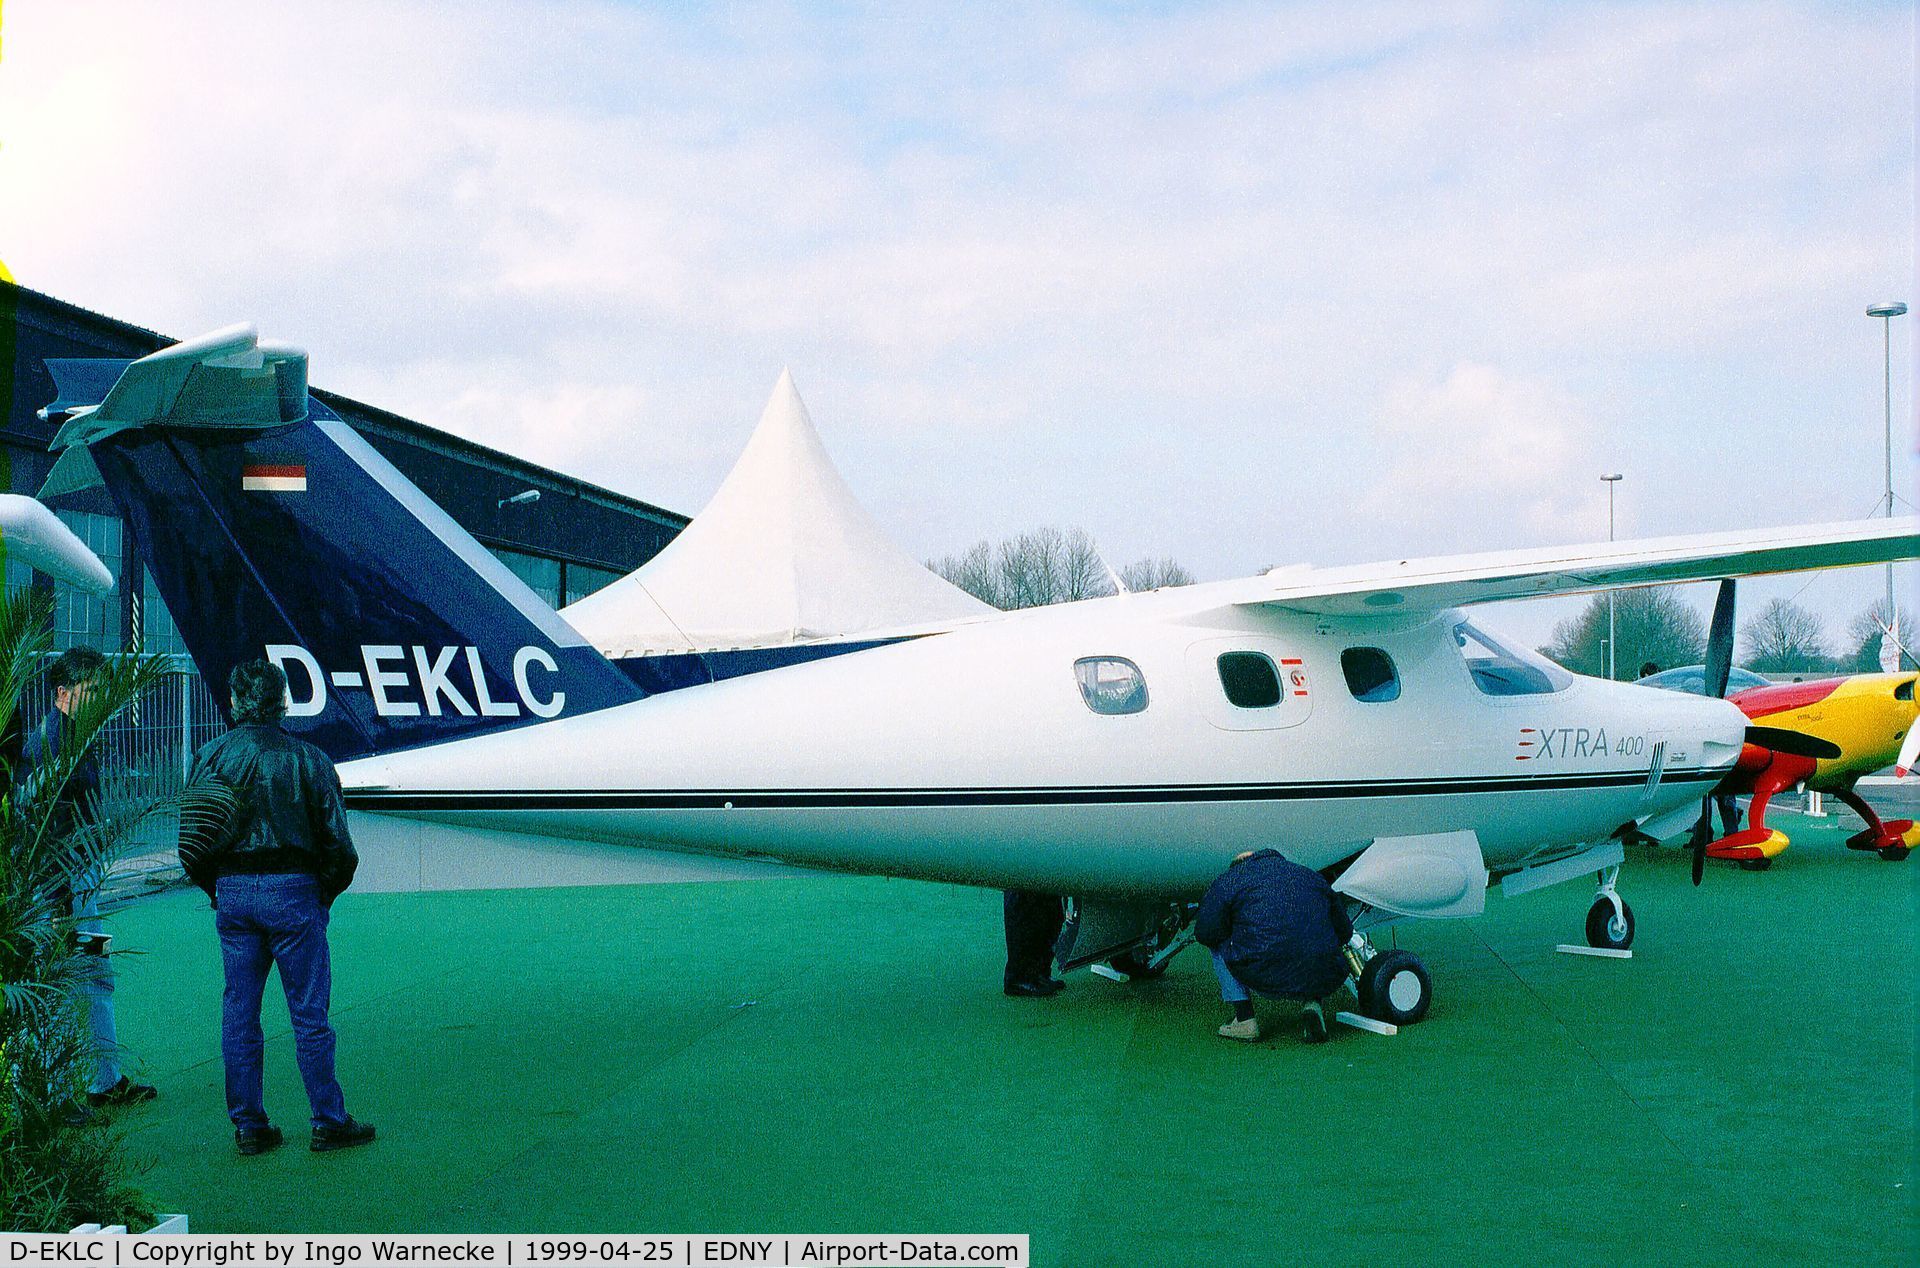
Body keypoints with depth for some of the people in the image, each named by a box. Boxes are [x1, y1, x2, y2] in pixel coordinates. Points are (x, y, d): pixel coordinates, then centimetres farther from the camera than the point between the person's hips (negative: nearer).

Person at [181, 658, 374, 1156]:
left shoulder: (209, 757, 3)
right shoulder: (307, 758, -5)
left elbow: (190, 840, 5)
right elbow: (337, 840, -5)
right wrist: (326, 892, 10)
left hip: (232, 893, 3)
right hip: (291, 890, -3)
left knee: (238, 1014, 10)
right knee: (309, 1012, 2)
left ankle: (248, 1125, 15)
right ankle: (329, 1122, 7)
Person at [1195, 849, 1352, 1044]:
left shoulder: (1229, 879, 15)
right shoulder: (1311, 876, 26)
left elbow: (1206, 934, 8)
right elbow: (1344, 931, 28)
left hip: (1265, 976, -3)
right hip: (1324, 980, 3)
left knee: (1220, 947, 26)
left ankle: (1245, 1020, 13)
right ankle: (1313, 1005, 12)